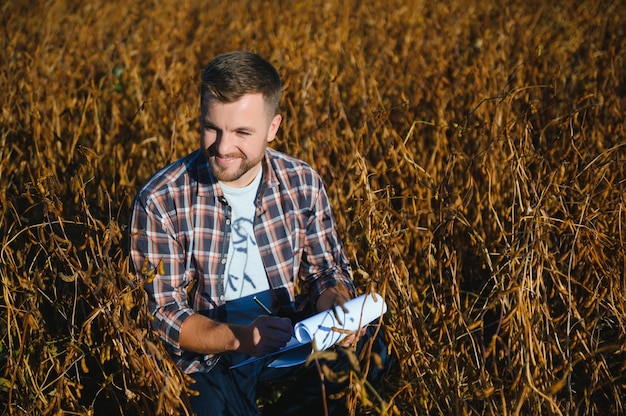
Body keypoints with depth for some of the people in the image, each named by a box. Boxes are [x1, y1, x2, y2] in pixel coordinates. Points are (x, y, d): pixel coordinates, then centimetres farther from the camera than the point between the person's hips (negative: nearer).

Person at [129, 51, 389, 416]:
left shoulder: (304, 184, -3)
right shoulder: (161, 202, -12)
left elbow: (329, 271, 5)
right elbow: (166, 313, -11)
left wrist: (337, 308, -20)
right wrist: (238, 338, -29)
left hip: (292, 335, 3)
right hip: (212, 347, -2)